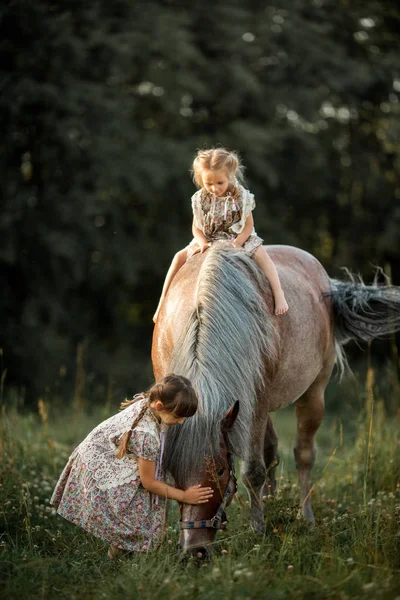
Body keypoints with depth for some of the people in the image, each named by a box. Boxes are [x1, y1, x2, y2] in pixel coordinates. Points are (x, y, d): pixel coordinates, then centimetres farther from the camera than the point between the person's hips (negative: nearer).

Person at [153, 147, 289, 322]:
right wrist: (202, 243, -22)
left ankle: (279, 294, -28)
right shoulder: (200, 199, -9)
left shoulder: (240, 196, -13)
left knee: (261, 254, -29)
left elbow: (248, 225, -10)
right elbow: (196, 227, -2)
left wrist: (237, 243, -26)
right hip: (208, 240, 2)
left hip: (238, 237, -2)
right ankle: (163, 302, -8)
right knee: (180, 257, -13)